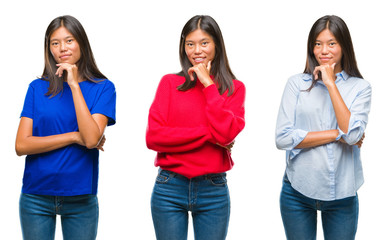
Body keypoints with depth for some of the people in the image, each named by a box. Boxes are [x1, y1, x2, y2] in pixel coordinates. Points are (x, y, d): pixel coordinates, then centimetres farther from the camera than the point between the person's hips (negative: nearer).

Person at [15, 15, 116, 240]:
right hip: (36, 198, 1)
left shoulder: (103, 87, -1)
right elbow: (21, 145, -5)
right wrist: (74, 137, -11)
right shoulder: (38, 87, 3)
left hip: (80, 199, -1)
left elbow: (91, 138, -16)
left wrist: (74, 85, -14)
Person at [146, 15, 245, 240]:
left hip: (214, 192, 0)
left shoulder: (234, 88, 4)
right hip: (170, 189, 0)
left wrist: (208, 84, -10)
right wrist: (208, 133, -11)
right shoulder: (170, 83, 3)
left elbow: (226, 133, -14)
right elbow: (153, 137, -8)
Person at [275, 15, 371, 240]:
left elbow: (353, 135, -16)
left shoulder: (360, 87, 1)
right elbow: (283, 138, -10)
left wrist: (331, 84, -13)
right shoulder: (297, 83, 0)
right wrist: (337, 134, -11)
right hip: (298, 190, 0)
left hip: (342, 193, 0)